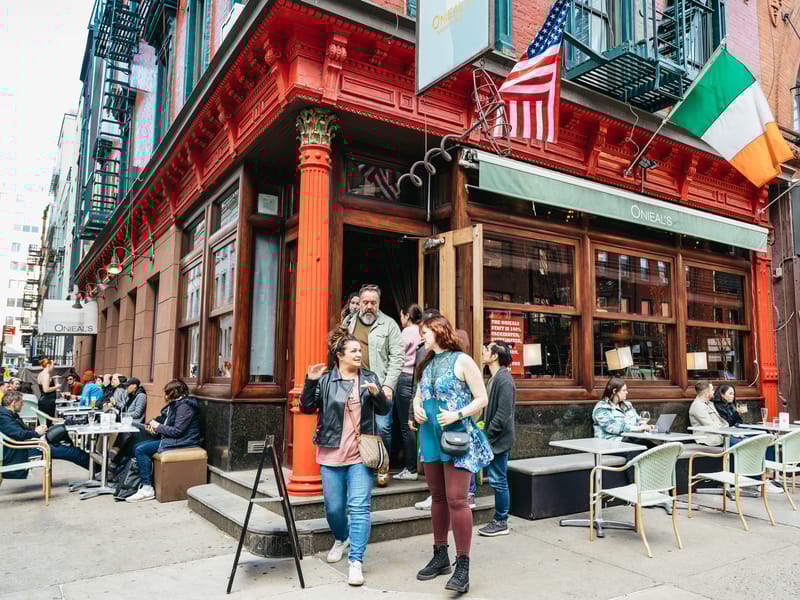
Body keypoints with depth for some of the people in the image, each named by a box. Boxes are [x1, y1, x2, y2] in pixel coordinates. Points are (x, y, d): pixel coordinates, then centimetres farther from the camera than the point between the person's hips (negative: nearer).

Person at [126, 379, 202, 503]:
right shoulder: (175, 404, 16)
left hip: (181, 442, -10)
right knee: (137, 447, 2)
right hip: (170, 439, 10)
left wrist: (158, 426, -9)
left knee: (141, 450, -17)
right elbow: (168, 424, 20)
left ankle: (147, 489, -14)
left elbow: (177, 431, -21)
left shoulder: (185, 406, -16)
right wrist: (154, 429, 2)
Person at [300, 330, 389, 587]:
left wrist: (378, 394, -14)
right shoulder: (326, 380, 2)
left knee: (359, 507, -7)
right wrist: (310, 382, -15)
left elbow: (384, 410, 6)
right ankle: (341, 539, 43)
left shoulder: (370, 378, 6)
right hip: (332, 453, 1)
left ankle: (356, 561, 2)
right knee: (333, 507, 13)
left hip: (361, 454, 0)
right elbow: (306, 406, -1)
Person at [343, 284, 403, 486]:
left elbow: (397, 357, -2)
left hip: (380, 387, -3)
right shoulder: (348, 323, 14)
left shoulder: (389, 324, 3)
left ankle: (383, 466, 16)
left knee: (382, 427, -5)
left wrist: (389, 385, -11)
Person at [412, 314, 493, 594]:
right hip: (430, 437, 7)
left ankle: (463, 567, 0)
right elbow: (419, 394, 22)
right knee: (438, 497, 15)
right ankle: (440, 557, 28)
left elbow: (482, 399, -7)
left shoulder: (462, 360, -7)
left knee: (456, 500, -9)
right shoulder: (428, 363, 13)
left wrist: (458, 414, -21)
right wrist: (417, 408, 0)